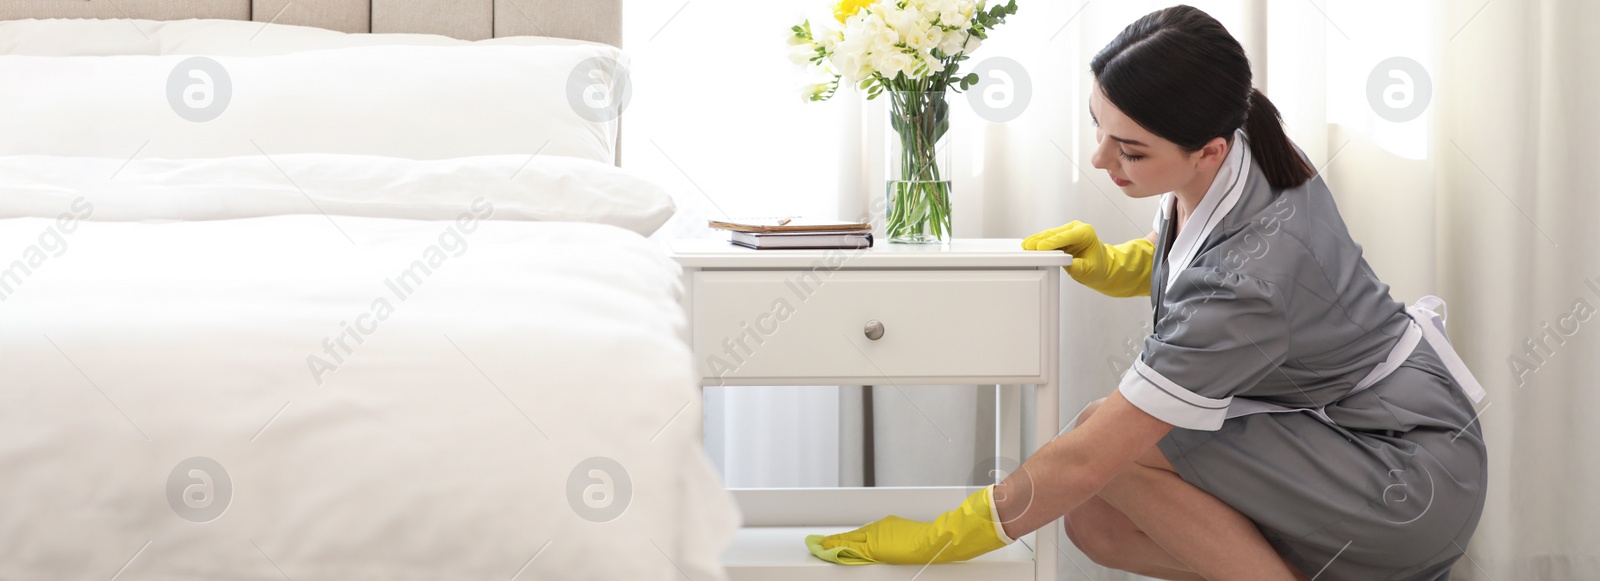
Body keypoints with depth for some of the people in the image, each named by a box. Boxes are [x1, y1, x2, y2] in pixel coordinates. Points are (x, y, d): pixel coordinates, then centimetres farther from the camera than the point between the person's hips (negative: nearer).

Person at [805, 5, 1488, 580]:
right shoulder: (1240, 153, -9)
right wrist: (1105, 265, -3)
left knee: (1112, 440, -21)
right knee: (1097, 524, -3)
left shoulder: (1247, 281, -33)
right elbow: (1186, 254, 19)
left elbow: (1088, 458, -29)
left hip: (1417, 477, -9)